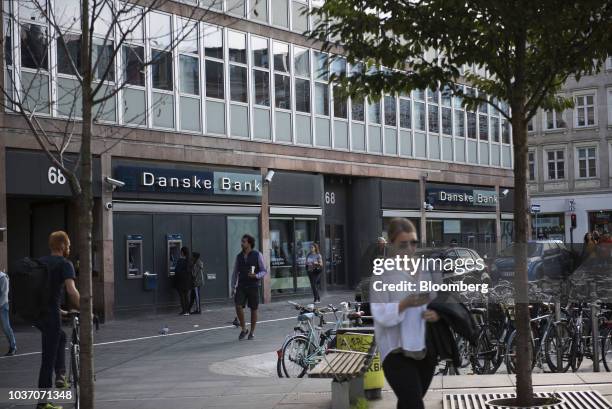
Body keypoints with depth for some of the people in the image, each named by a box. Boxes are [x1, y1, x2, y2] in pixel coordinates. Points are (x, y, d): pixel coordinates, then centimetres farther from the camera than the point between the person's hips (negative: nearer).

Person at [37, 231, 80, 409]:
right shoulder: (65, 264, -6)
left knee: (61, 336, 31)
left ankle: (61, 375, 23)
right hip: (50, 314, -7)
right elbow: (71, 290, -21)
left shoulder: (40, 262, 17)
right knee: (48, 358, 0)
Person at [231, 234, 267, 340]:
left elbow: (264, 271, -2)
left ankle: (252, 332, 18)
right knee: (238, 306, -14)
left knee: (253, 309, 3)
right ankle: (243, 329, 4)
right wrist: (233, 287, 7)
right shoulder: (239, 256, 7)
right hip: (241, 286, 2)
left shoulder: (257, 255, -4)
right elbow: (235, 272, 13)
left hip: (253, 286, -2)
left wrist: (256, 276, -21)